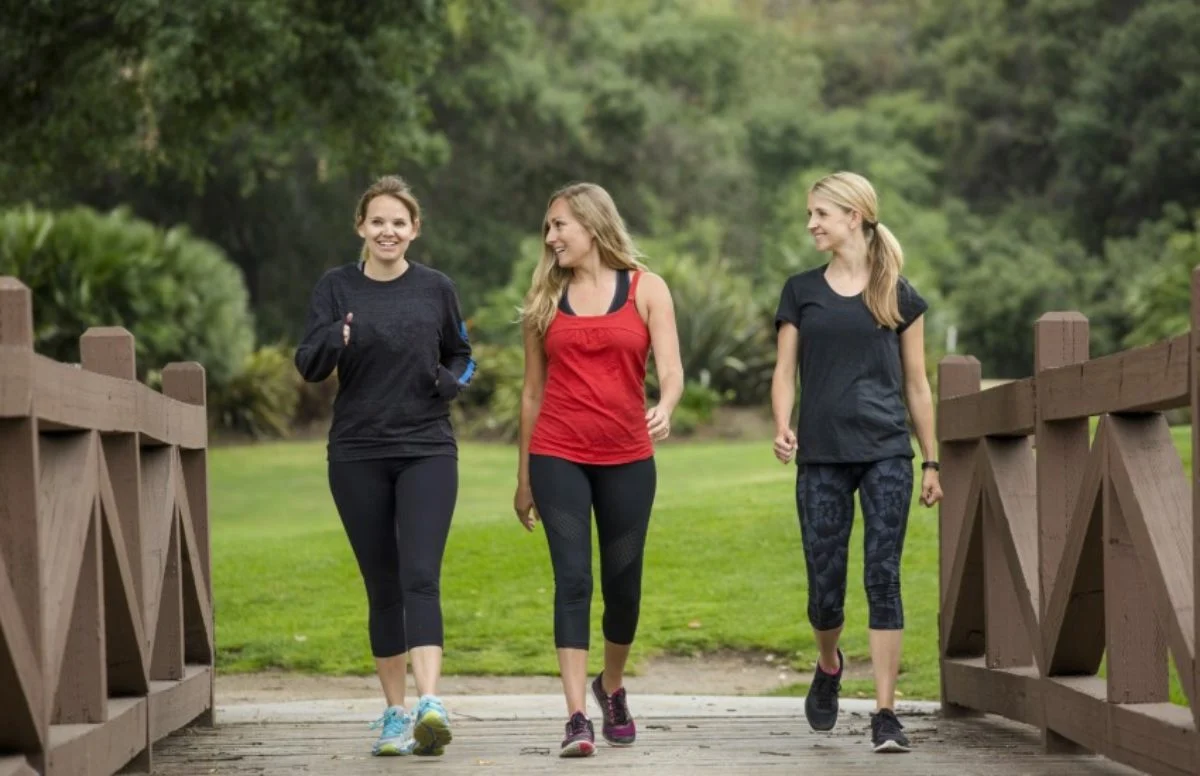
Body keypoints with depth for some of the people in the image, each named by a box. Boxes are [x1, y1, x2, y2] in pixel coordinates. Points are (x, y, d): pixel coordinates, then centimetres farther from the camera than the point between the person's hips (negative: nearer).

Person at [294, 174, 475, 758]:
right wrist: (335, 338, -28)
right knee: (382, 588, 6)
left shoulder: (436, 288, 4)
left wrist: (451, 382, -6)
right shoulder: (337, 288, 2)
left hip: (427, 451, -1)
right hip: (358, 456, 1)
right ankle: (395, 713, 16)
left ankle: (430, 705, -27)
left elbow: (461, 356, 17)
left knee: (420, 578, -15)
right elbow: (308, 366, -6)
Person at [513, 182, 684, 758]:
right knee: (573, 579, -11)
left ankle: (612, 688, 34)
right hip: (559, 457, 0)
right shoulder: (546, 298, 9)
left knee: (622, 583, 8)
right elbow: (532, 391, 13)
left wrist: (665, 409, -30)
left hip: (627, 458, 0)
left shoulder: (645, 290, 3)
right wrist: (524, 477, 13)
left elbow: (670, 370, -6)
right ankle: (576, 718, -15)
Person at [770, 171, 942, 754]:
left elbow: (916, 384, 9)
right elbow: (784, 372, 6)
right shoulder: (801, 291, 9)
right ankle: (828, 667, 35)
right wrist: (781, 427, -13)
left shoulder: (898, 295, 6)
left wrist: (931, 462, 8)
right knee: (825, 589, 2)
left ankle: (885, 713, -7)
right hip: (821, 456, 1)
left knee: (883, 578, -9)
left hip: (886, 453, -1)